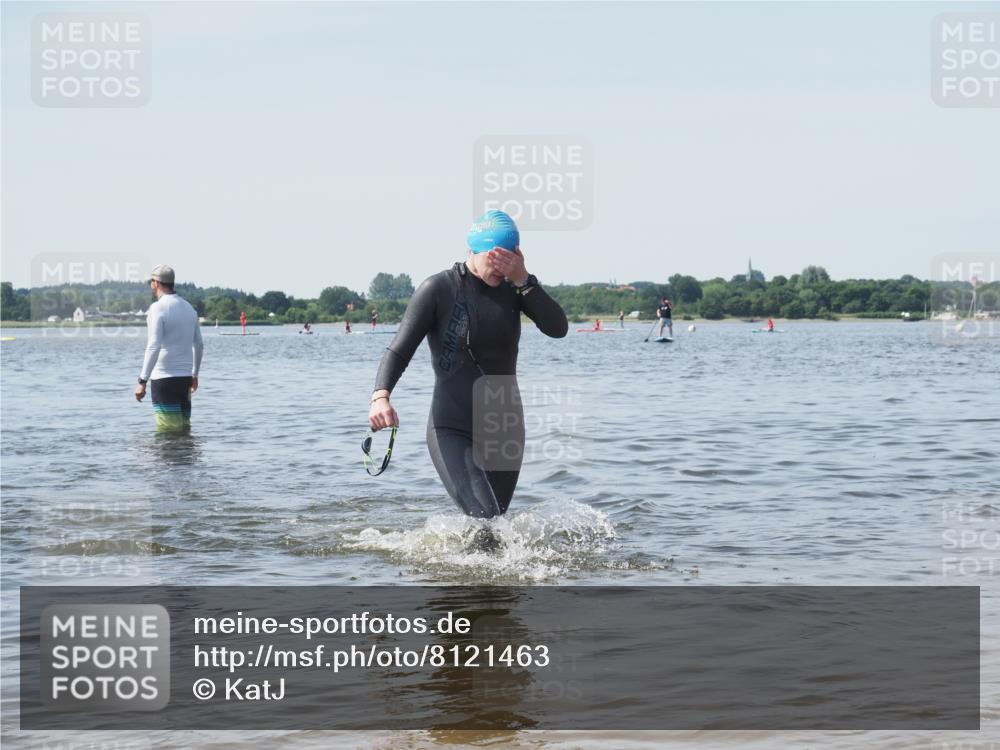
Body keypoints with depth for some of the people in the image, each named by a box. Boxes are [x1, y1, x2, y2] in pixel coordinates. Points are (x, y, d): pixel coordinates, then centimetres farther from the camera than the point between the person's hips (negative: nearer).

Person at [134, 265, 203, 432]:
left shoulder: (158, 308, -12)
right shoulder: (189, 308, 12)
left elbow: (153, 347, -20)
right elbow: (199, 346, 18)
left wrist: (142, 381, -20)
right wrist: (195, 374, 30)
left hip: (164, 377, -7)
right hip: (185, 376, 7)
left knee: (167, 429, -6)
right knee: (184, 427, 12)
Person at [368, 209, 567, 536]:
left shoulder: (513, 288, 2)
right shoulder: (438, 289, -10)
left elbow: (557, 328, -10)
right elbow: (400, 350, -14)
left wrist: (523, 280, -20)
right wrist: (380, 396, -32)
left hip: (505, 428, 5)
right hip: (451, 431, -5)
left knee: (493, 527, 14)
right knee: (486, 525, -24)